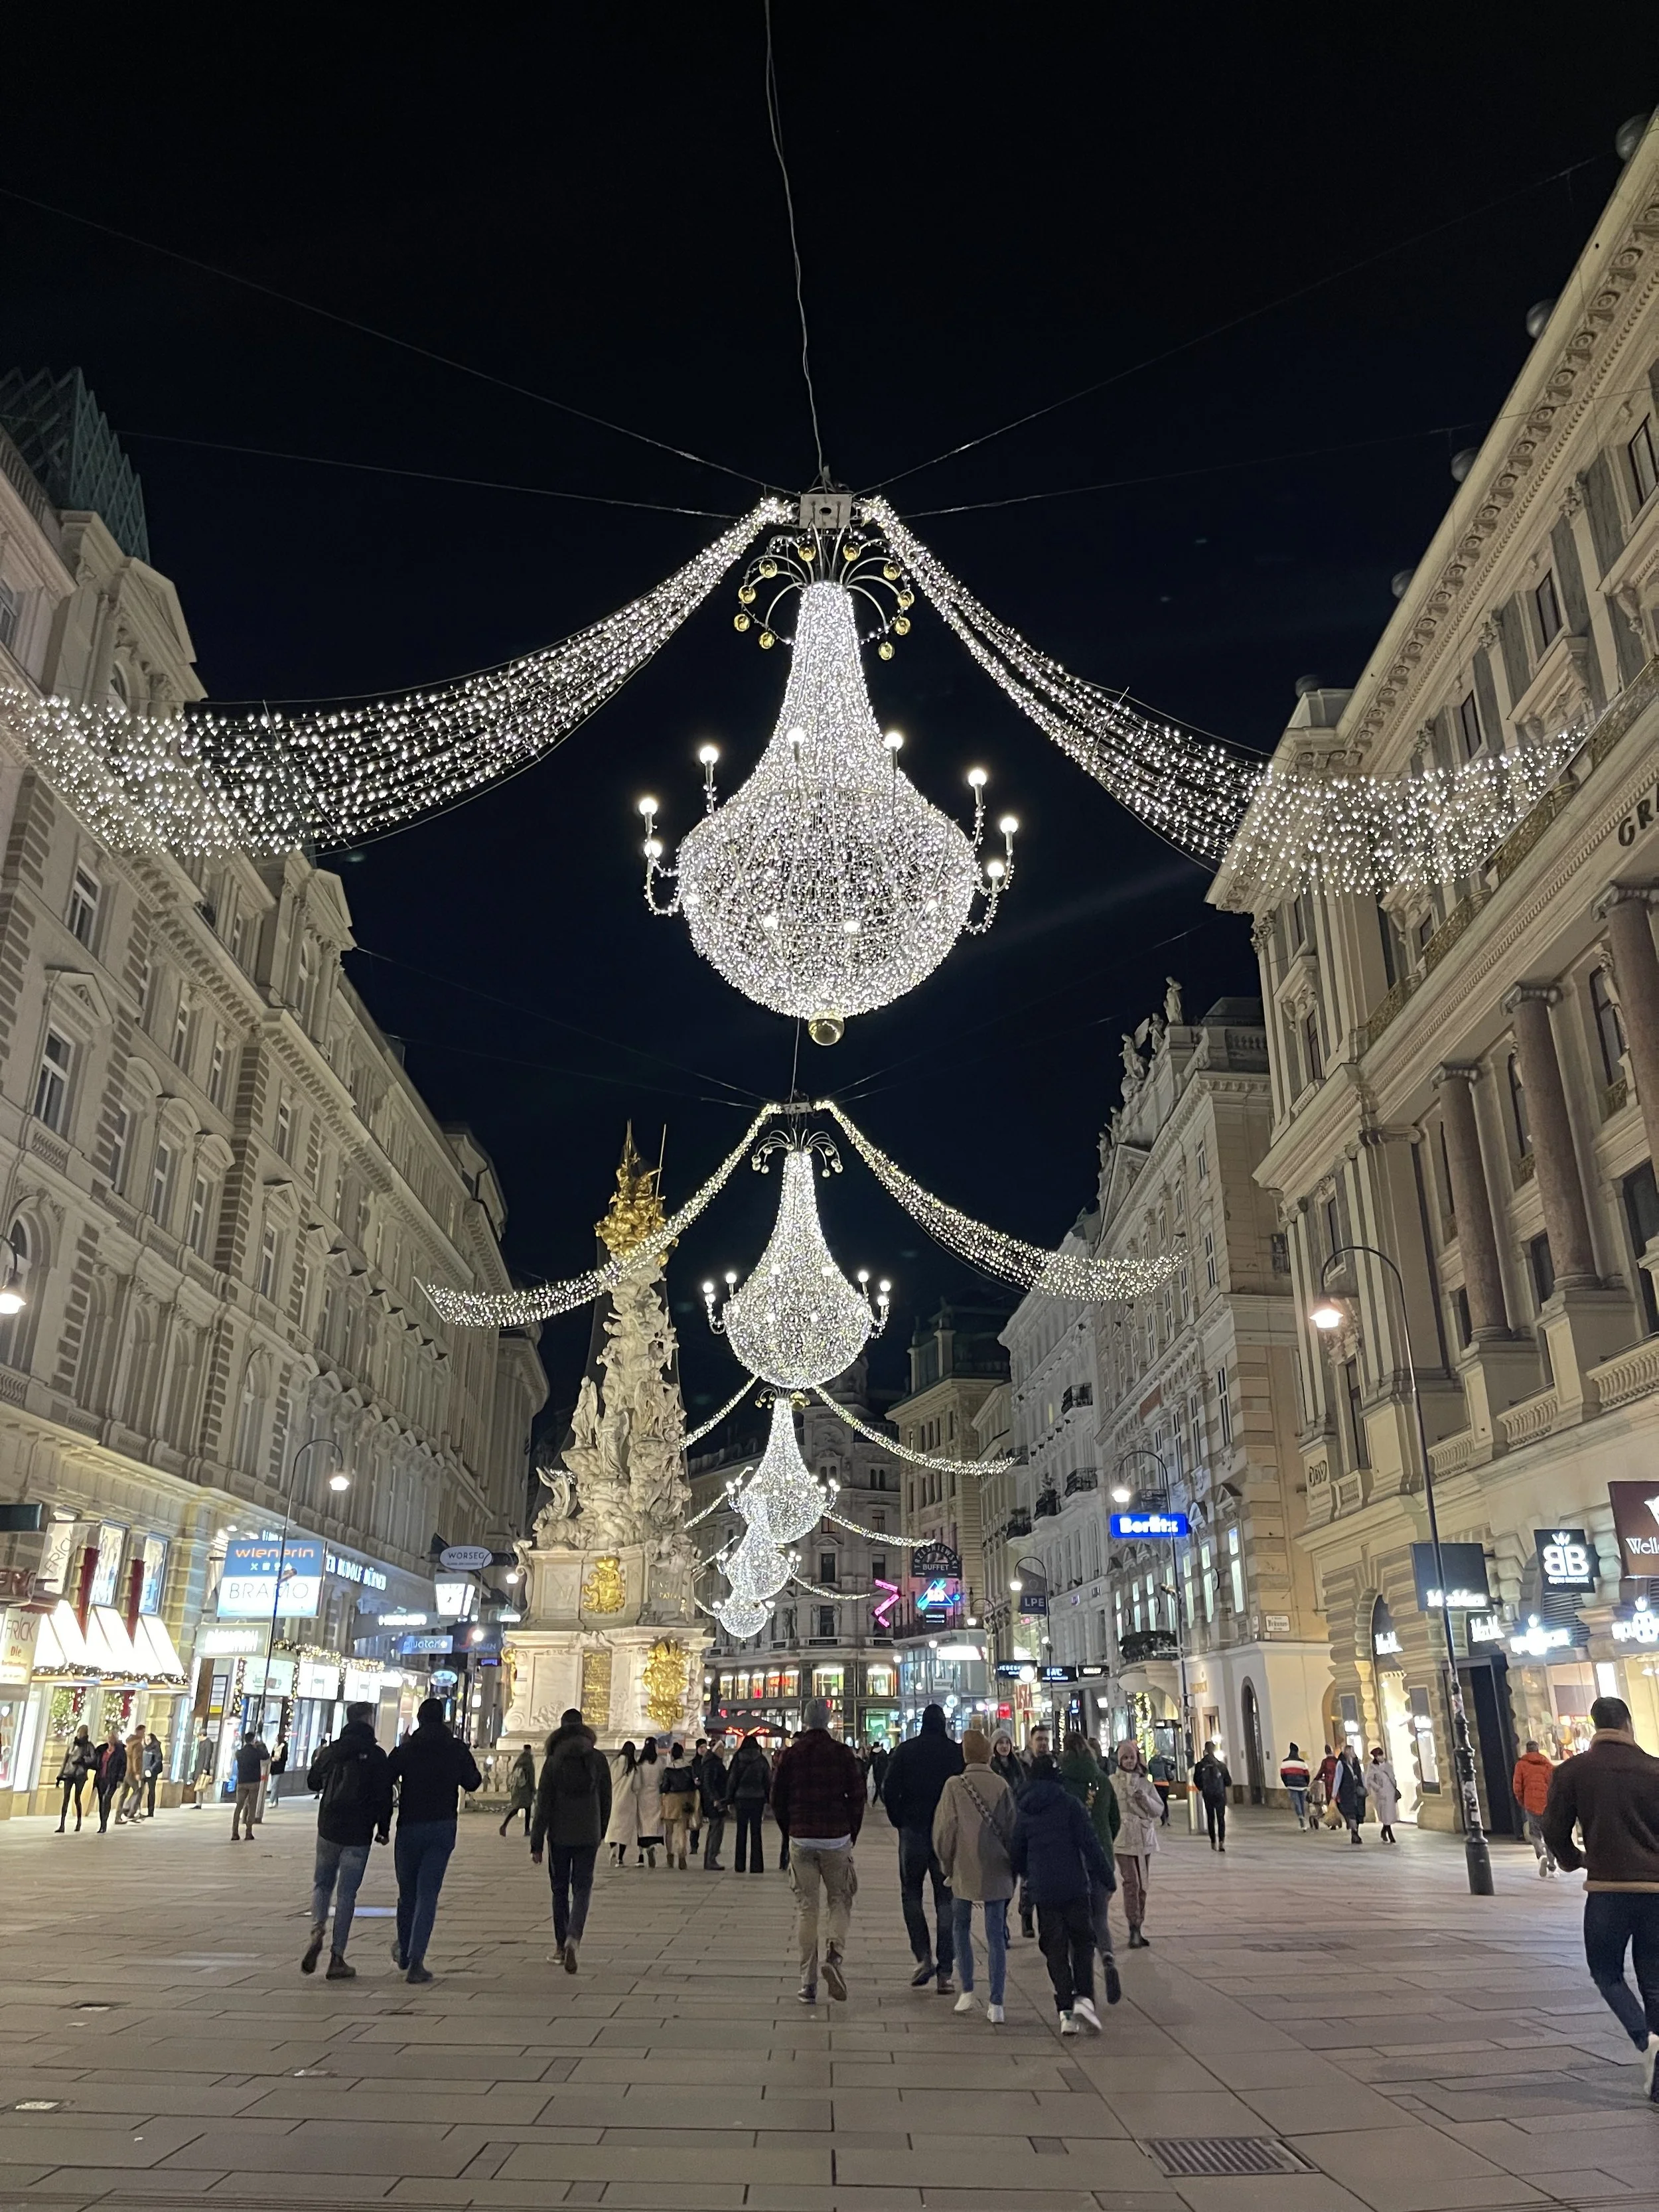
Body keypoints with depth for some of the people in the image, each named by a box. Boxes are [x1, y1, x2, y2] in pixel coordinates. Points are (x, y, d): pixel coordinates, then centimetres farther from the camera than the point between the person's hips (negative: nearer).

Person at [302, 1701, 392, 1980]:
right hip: (358, 1833, -3)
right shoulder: (376, 1755, -7)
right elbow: (384, 1796, -8)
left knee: (322, 1884, 18)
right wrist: (383, 1829, 4)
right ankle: (337, 1959, 4)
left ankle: (317, 1932, -8)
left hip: (328, 1828, 3)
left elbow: (313, 1782, 17)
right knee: (346, 1894, 4)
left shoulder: (331, 1750, 2)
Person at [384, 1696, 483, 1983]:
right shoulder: (457, 1749, -1)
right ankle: (416, 1961, -9)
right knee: (428, 1894, 1)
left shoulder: (405, 1749, -4)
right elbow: (473, 1782, 9)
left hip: (409, 1827, 0)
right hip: (443, 1827, 0)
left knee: (407, 1891, 17)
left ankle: (404, 1952, 32)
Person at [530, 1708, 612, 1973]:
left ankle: (562, 1947, 18)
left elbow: (543, 1804, -7)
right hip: (588, 1835, 1)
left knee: (560, 1890, 14)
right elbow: (606, 1801, 8)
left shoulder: (553, 1761, -6)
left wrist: (536, 1844, -3)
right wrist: (600, 1833, 20)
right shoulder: (599, 1759, 1)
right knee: (582, 1889, 6)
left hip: (559, 1835, -1)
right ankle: (573, 1938, -17)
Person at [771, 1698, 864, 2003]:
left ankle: (808, 1983, 6)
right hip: (837, 1839, -1)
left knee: (805, 1907, 7)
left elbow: (777, 1801, 5)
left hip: (801, 1840, 1)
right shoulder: (844, 1754, -3)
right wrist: (851, 1836, 12)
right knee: (839, 1901, 12)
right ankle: (834, 1955, -12)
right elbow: (857, 1798, 0)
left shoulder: (789, 1755, 0)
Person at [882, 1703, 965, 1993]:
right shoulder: (957, 1752, -2)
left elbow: (889, 1791, -4)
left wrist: (900, 1822, 9)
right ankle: (945, 1971, 5)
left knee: (911, 1894, 14)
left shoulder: (905, 1751, -2)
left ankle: (924, 1957, -1)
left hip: (914, 1830, 0)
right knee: (946, 1900, 7)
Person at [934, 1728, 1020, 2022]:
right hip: (997, 1873, 2)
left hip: (964, 1871, -1)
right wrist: (1010, 1864, 15)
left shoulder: (954, 1786, -10)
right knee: (996, 1935, 7)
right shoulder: (1001, 1785, -4)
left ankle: (967, 1992, 15)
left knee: (961, 1928, 18)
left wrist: (947, 1865, 8)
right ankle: (996, 2003, 5)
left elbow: (943, 1832, -7)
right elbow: (1012, 1829, 2)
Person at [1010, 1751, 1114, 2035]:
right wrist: (1104, 1875, -1)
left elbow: (1016, 1855, 11)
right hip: (1074, 1885, -2)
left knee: (1055, 1948, 8)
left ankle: (1066, 2011, 0)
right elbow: (1089, 1842, -8)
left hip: (1043, 1890, 2)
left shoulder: (1023, 1812, 6)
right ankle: (1084, 1998, -9)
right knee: (1083, 1941, 9)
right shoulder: (1069, 1804, -4)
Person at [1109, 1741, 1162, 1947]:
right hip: (1123, 1839, -4)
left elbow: (1159, 1810, 7)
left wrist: (1145, 1799, -9)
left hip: (1145, 1839, 4)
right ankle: (1134, 1930, -11)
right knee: (1132, 1882, -14)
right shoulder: (1112, 1782, -2)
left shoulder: (1145, 1782, 9)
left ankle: (1138, 1928, 19)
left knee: (1142, 1885, 9)